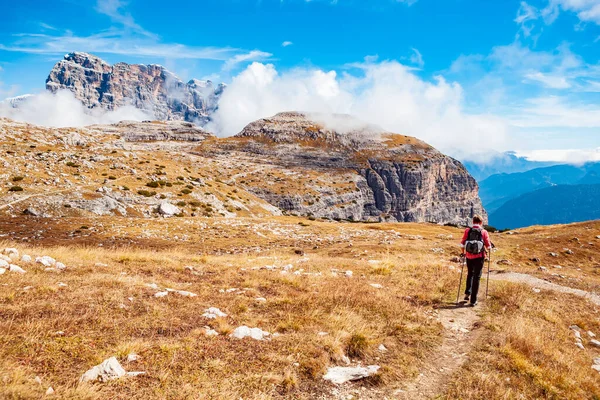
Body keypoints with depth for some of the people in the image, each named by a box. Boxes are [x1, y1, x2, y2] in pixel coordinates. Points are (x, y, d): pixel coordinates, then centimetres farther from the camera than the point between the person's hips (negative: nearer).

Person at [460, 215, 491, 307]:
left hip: (469, 257, 2)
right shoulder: (484, 232, -4)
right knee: (476, 278, 5)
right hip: (479, 257, -2)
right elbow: (488, 247, -4)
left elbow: (462, 244, -1)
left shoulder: (467, 231, -1)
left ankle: (467, 293, 16)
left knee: (470, 274, 26)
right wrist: (488, 248, 19)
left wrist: (462, 252, 16)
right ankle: (473, 301, 5)